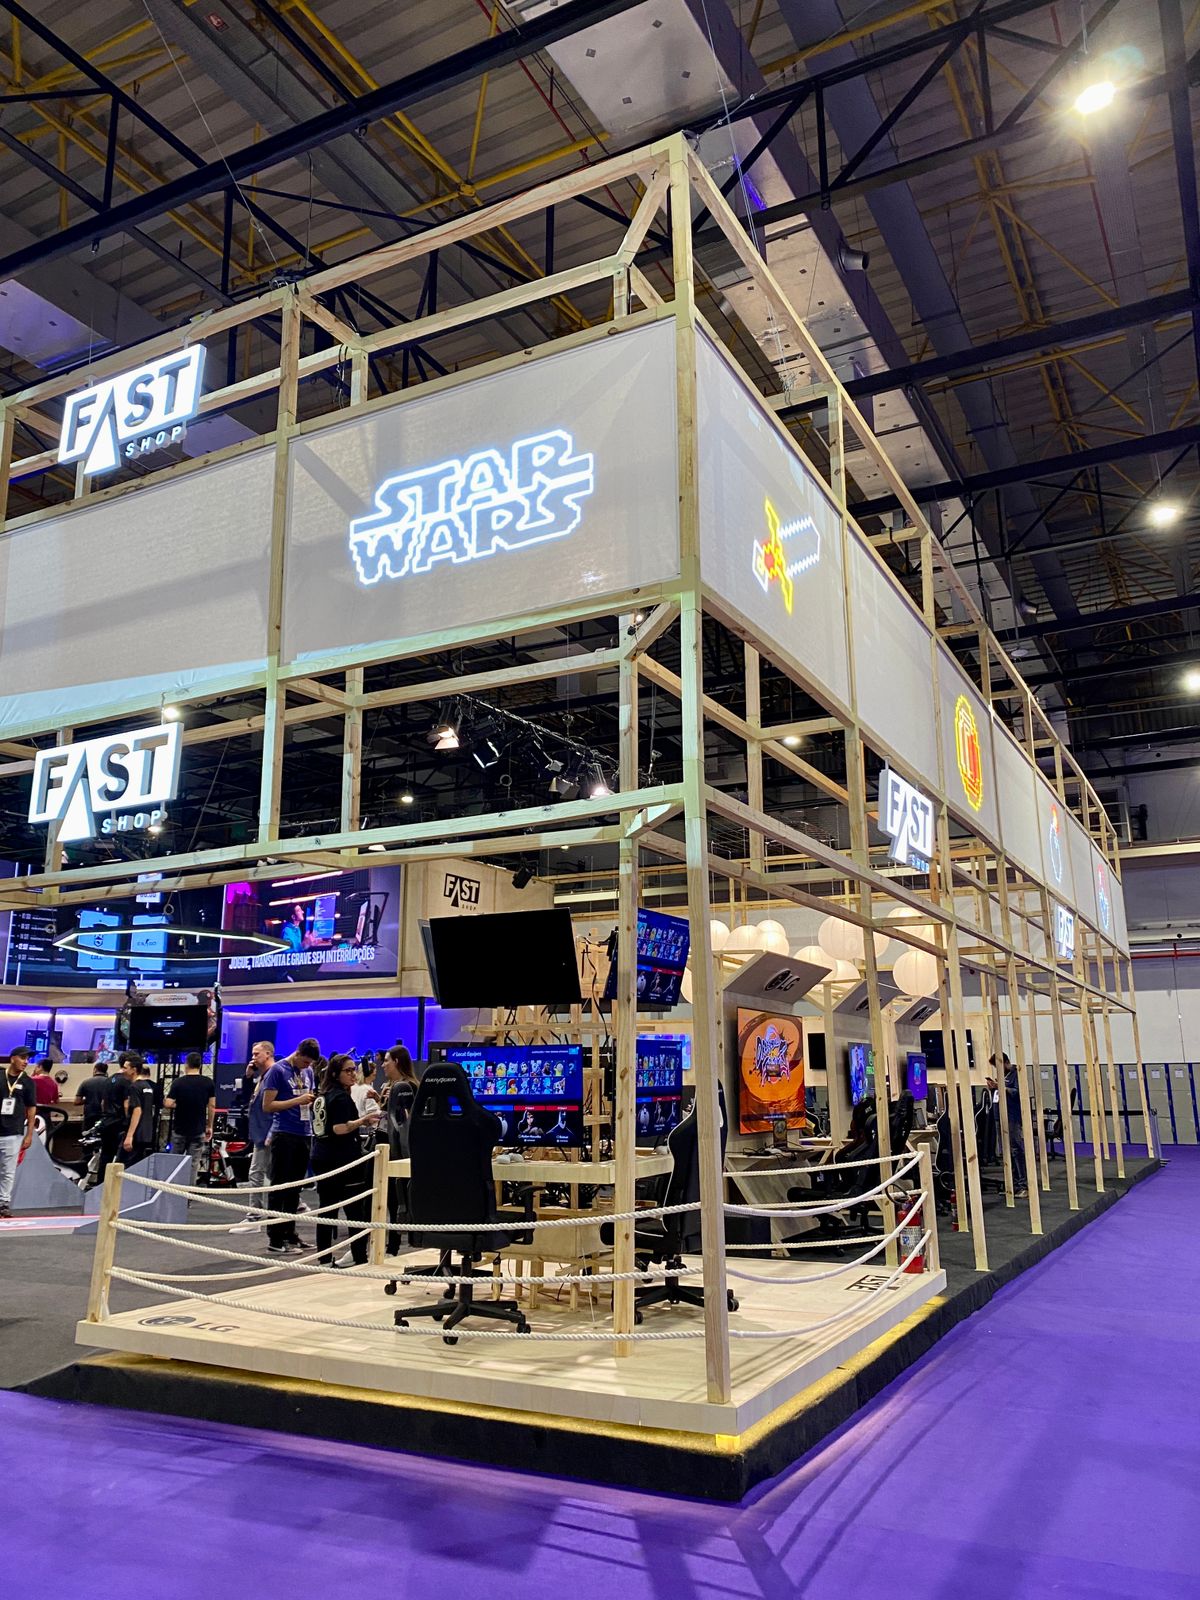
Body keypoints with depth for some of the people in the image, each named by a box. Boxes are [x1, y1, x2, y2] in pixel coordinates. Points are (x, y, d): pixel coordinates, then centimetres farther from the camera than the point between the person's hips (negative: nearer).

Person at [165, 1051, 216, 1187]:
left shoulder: (178, 1082, -8)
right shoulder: (209, 1083, -4)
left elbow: (168, 1104, -13)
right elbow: (212, 1106, -1)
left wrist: (178, 1105, 9)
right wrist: (209, 1126, 8)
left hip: (179, 1129, 0)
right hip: (198, 1130, 0)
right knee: (193, 1164, 3)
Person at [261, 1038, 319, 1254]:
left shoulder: (308, 1072, 14)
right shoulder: (278, 1070, -7)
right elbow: (267, 1105, -11)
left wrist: (315, 1101, 0)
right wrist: (298, 1101, -18)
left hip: (303, 1134, 7)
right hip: (284, 1134, -7)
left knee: (295, 1187, 12)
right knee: (279, 1187, -2)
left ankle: (290, 1234, 20)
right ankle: (275, 1239, 3)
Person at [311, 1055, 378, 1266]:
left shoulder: (322, 1096, 14)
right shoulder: (341, 1097, -13)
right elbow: (339, 1128, -22)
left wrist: (359, 1122, 23)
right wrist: (364, 1120, -17)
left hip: (322, 1159, 9)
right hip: (343, 1159, -9)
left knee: (327, 1208, 9)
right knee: (356, 1210, -4)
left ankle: (324, 1257, 11)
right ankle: (360, 1258, -5)